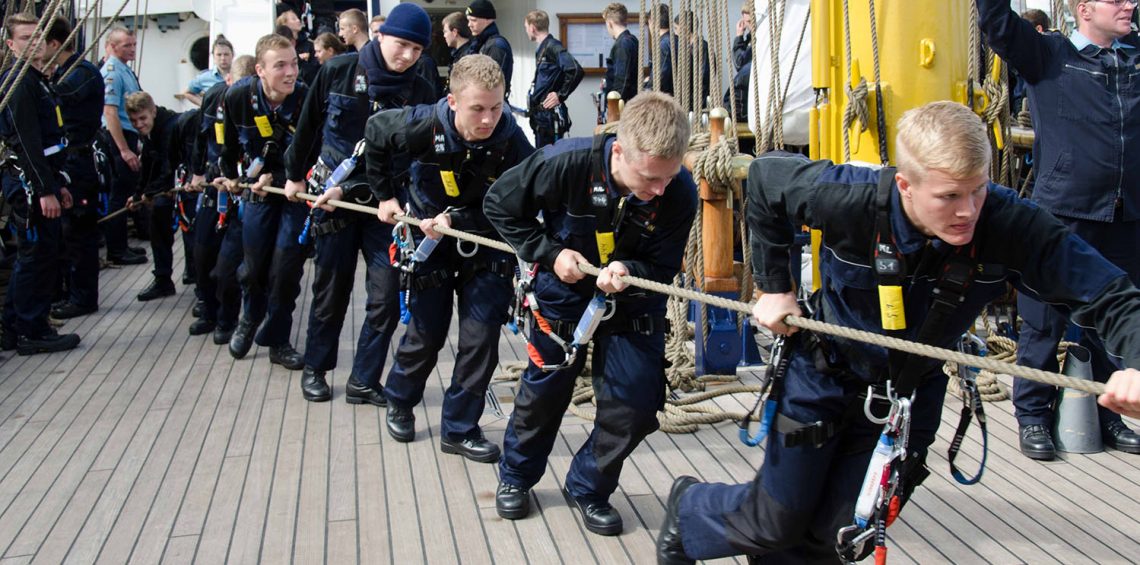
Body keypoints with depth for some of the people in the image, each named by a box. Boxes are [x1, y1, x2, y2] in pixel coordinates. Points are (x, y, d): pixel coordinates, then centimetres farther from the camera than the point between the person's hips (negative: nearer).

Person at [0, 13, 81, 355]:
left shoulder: (37, 80, 18)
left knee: (33, 256, 15)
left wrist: (58, 183, 22)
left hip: (39, 180, 10)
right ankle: (32, 333, 4)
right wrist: (45, 190, -24)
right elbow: (27, 141, -20)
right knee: (38, 256, -4)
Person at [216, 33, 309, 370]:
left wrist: (275, 177, -14)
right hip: (257, 188, 2)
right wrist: (229, 176, 17)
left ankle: (277, 340, 14)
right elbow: (229, 142, 7)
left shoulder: (307, 99, -23)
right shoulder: (238, 98, -14)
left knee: (286, 268, -5)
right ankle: (250, 320, 38)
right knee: (254, 266, 8)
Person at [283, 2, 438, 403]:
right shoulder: (339, 72, -7)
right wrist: (295, 174, 16)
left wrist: (350, 188, -18)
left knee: (385, 296, -4)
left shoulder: (421, 93, -8)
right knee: (331, 290, 10)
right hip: (331, 197, 0)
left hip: (383, 201, 1)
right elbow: (309, 127, 7)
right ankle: (315, 368, 30)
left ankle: (363, 381, 10)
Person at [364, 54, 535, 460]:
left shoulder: (512, 141, -25)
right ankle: (399, 401, 38)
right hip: (429, 242, 0)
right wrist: (385, 195, 3)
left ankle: (460, 429, 12)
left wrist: (456, 221, -27)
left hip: (485, 246, 1)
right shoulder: (422, 127, -24)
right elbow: (375, 132, -2)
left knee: (481, 336, -4)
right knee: (426, 334, 10)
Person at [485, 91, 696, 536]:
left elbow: (663, 268, -16)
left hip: (632, 300, 1)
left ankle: (588, 487, 21)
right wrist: (549, 253, -21)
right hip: (564, 292, -1)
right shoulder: (564, 164, -32)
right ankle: (516, 476, 39)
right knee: (544, 390, 13)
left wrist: (629, 272, -38)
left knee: (636, 404, -4)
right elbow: (500, 205, -13)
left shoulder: (680, 192, -28)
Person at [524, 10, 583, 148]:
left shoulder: (552, 46, -14)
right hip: (541, 115, 9)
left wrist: (561, 95, -17)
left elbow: (575, 70, -25)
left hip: (551, 115, -9)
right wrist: (532, 108, 16)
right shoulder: (543, 48, 13)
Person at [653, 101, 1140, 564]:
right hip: (824, 375, -2)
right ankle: (688, 505, 43)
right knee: (777, 523, 11)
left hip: (911, 391, 2)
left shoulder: (1011, 224, -28)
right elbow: (765, 176, -11)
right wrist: (774, 287, -8)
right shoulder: (852, 198, -31)